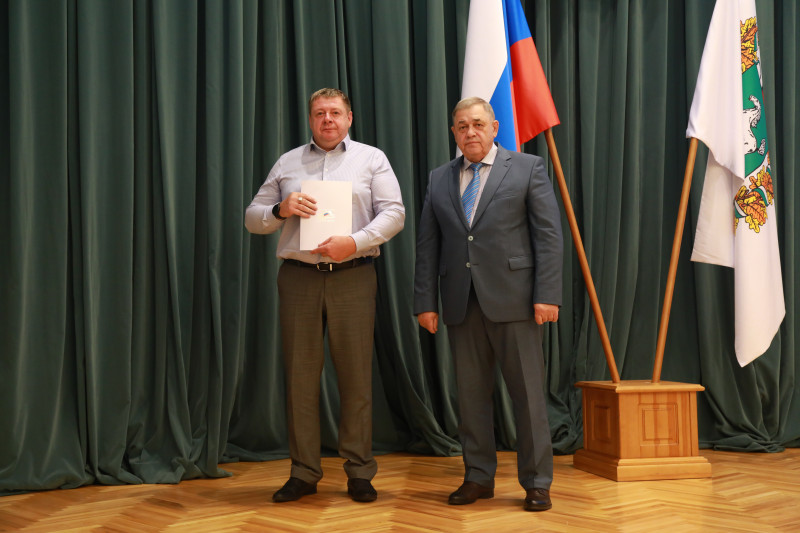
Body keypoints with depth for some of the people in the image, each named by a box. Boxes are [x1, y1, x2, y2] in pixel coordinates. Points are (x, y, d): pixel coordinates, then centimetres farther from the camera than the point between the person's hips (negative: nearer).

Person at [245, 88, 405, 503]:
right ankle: (303, 473, 11)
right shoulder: (287, 164, 16)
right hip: (299, 278, 2)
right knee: (300, 375, 2)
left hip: (353, 277, -2)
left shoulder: (371, 159, 10)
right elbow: (252, 217, 15)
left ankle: (359, 472, 9)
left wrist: (355, 241, -14)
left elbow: (394, 213, 0)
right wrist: (280, 209, -7)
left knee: (356, 376, 0)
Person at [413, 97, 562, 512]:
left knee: (528, 393, 0)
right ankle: (478, 478, 20)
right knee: (471, 394, 8)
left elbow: (549, 235, -2)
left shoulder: (528, 169, 4)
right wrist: (426, 302, 4)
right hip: (461, 304, 4)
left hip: (512, 299, -3)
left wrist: (547, 295, -10)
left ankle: (536, 482, 10)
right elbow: (427, 245, 12)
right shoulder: (439, 180, 14)